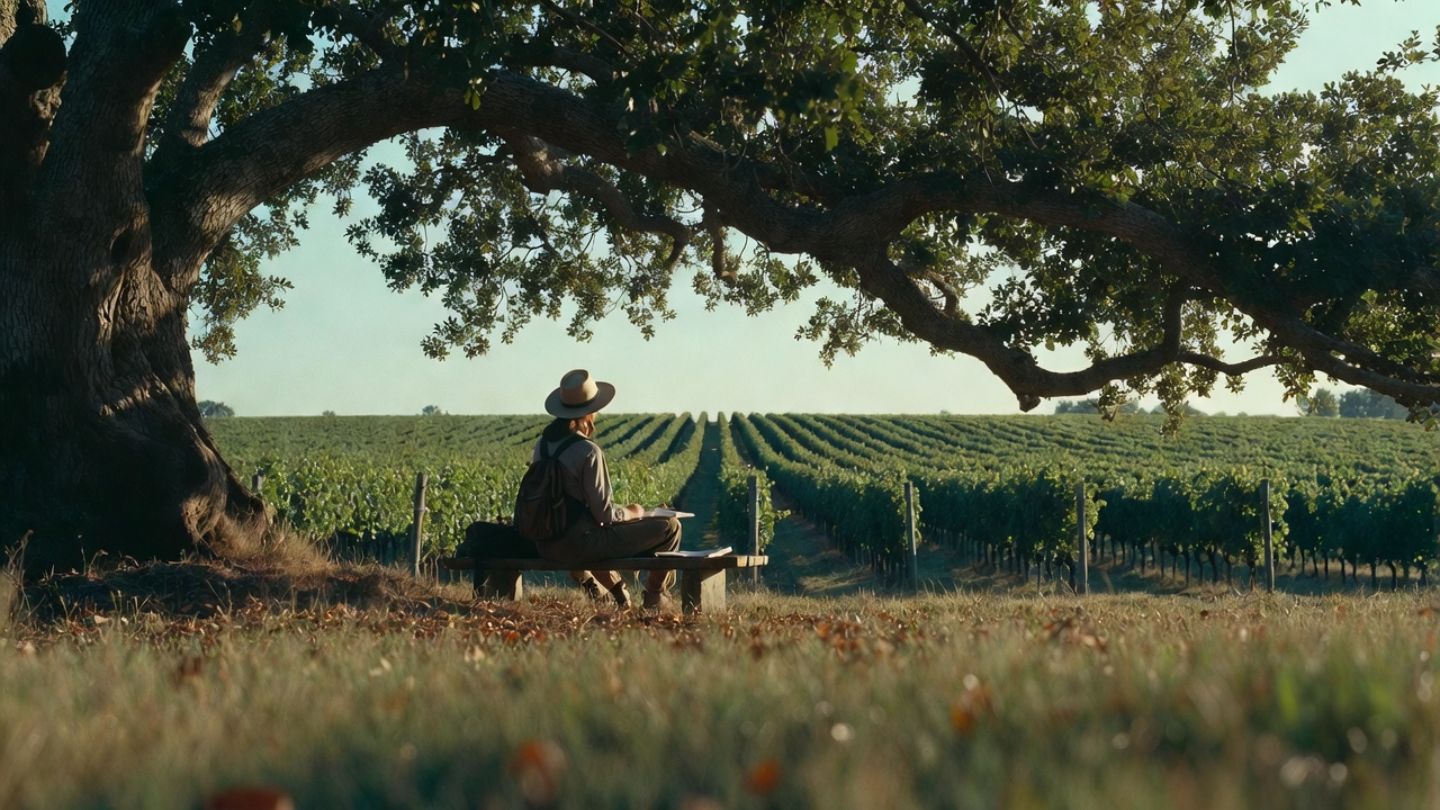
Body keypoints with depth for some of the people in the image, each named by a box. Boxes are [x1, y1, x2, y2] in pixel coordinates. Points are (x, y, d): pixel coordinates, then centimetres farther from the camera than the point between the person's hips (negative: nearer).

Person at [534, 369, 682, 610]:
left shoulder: (542, 443, 3)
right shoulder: (588, 452, -20)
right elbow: (605, 514, -16)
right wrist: (632, 513, 2)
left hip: (547, 544, 8)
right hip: (579, 545, -8)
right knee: (670, 527, 2)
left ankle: (615, 590, 42)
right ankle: (655, 596, 23)